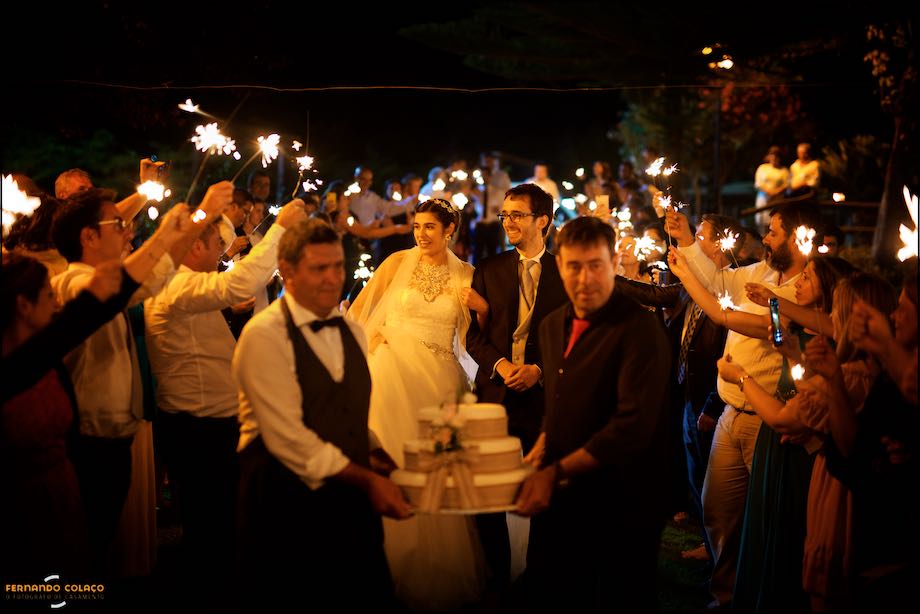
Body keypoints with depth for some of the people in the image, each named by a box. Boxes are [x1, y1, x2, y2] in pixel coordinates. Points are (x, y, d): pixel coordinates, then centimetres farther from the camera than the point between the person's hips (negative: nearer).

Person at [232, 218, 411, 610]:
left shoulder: (353, 332, 12)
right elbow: (287, 438, -17)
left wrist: (373, 457, -2)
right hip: (286, 506, -6)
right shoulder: (264, 335, -12)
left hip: (353, 503, 6)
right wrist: (366, 480, -15)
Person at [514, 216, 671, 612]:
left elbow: (633, 427, -24)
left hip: (620, 509, -7)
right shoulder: (552, 327, 10)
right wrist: (538, 455, 3)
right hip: (557, 498, 7)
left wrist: (557, 472, -24)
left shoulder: (640, 330, -16)